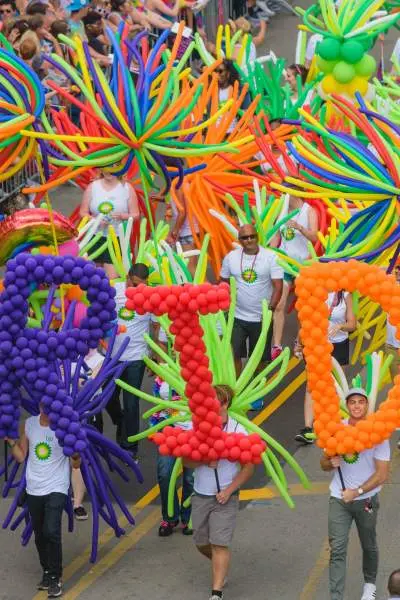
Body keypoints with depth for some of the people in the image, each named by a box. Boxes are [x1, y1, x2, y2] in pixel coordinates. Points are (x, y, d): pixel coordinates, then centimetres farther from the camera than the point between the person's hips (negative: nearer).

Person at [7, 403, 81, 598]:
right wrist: (11, 441, -5)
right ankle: (47, 573, 29)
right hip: (34, 489, 4)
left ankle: (55, 578, -6)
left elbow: (76, 464, -6)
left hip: (56, 489, -4)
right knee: (39, 535, 12)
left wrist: (75, 453, -27)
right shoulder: (28, 425, 3)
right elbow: (20, 457, 9)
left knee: (51, 532, -17)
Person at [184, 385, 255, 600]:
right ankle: (221, 567, 44)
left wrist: (229, 491, -12)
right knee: (202, 543, 13)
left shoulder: (238, 431, -10)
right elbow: (186, 461, 0)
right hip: (201, 496, 3)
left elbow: (248, 467, -5)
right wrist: (204, 461, -20)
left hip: (225, 497, -3)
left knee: (220, 543, -9)